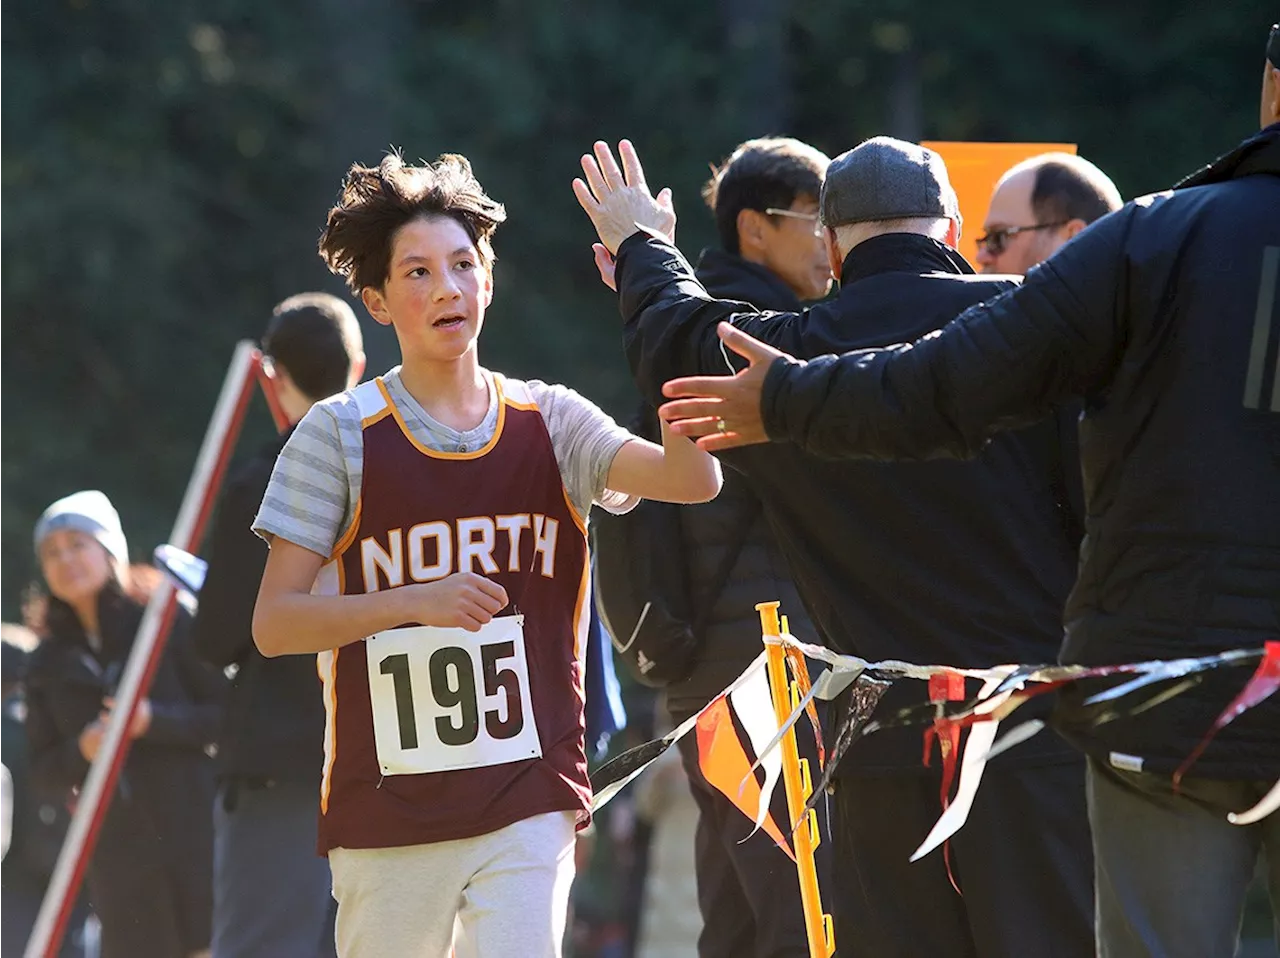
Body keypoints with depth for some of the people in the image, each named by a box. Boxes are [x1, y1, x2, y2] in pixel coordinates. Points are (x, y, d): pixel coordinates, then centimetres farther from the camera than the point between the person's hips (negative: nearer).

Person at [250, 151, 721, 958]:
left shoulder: (549, 423, 6)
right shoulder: (340, 435, 0)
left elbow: (693, 479, -11)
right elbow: (273, 625, -4)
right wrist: (415, 601, -19)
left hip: (529, 807, 1)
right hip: (386, 816, -1)